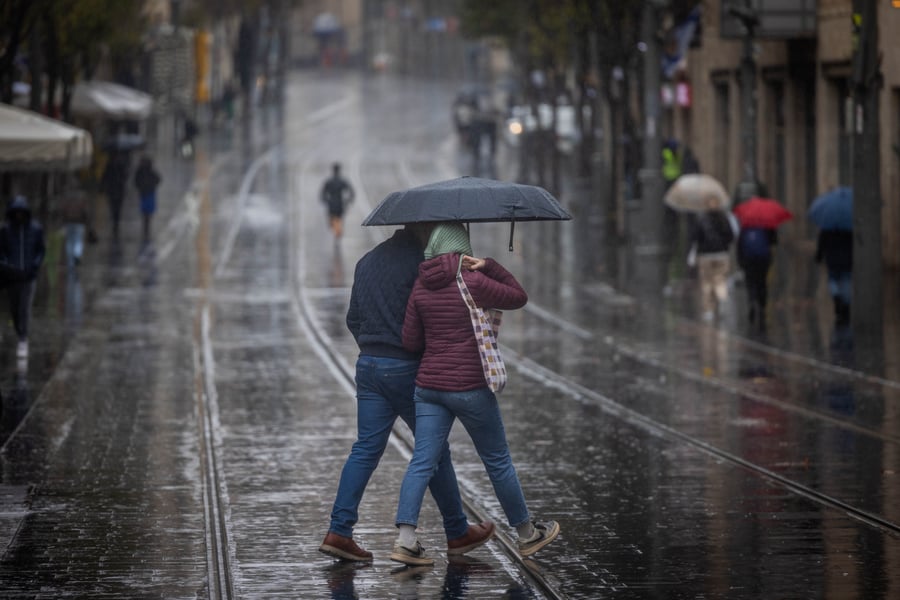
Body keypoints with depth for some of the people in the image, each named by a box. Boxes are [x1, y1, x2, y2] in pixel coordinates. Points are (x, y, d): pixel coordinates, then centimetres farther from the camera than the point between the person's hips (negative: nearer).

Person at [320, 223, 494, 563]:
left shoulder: (367, 261, 12)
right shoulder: (419, 263, -13)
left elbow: (353, 318, 17)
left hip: (368, 365, 7)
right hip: (406, 368, -7)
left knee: (366, 449, 5)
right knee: (434, 450, 5)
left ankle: (339, 531, -4)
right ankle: (457, 533, 15)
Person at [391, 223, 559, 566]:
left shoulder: (421, 286, 3)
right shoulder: (472, 282, -12)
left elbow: (410, 341, 7)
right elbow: (519, 298, 0)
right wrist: (490, 266, -4)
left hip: (429, 386, 4)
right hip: (469, 386, -4)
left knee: (422, 462, 1)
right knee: (497, 461, 10)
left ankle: (405, 541, -13)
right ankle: (527, 535, 24)